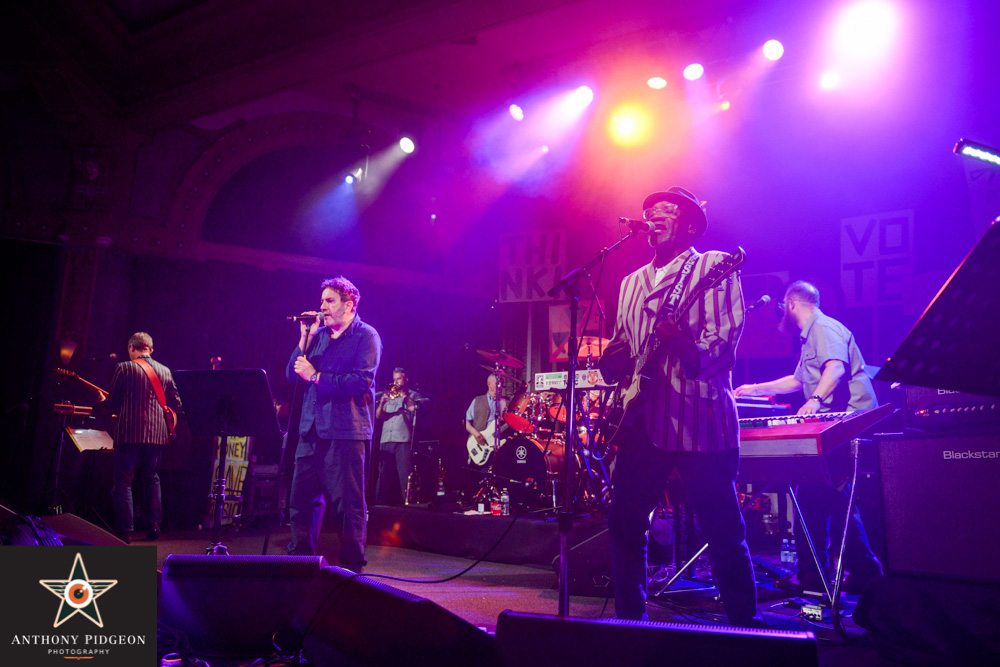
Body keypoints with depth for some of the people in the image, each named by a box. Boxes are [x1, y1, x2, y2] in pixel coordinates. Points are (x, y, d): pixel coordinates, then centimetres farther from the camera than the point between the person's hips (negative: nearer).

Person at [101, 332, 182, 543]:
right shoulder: (165, 371, 9)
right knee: (151, 478, 17)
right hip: (157, 433, 4)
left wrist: (103, 403, 20)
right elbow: (176, 404, 11)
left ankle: (125, 530, -1)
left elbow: (111, 404, -2)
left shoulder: (124, 368, -4)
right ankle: (154, 524, 11)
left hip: (128, 432, -4)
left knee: (123, 481, 2)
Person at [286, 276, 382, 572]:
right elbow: (292, 375, 13)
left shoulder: (366, 336, -2)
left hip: (345, 431, -6)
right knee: (302, 500, 9)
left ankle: (352, 567, 9)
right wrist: (305, 339, 2)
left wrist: (315, 376, -12)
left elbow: (361, 381, -16)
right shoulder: (319, 335, 16)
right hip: (311, 431, 6)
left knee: (348, 504, -1)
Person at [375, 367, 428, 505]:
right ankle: (381, 503, 3)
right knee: (384, 474, 1)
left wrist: (404, 396, -6)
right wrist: (382, 403, -3)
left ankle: (405, 502, -14)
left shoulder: (414, 395, 14)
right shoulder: (389, 395, 24)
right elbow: (378, 416, 15)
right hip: (386, 440, 4)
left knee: (403, 474, -12)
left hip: (404, 440, -4)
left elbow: (415, 410, -4)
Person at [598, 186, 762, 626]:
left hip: (700, 421, -6)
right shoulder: (632, 283, 20)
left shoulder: (715, 267, 0)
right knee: (625, 523, 8)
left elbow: (726, 344, -10)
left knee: (723, 532, -1)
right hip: (644, 420, 6)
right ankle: (630, 619, 23)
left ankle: (745, 628, 15)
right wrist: (612, 363, 0)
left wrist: (690, 348, -30)